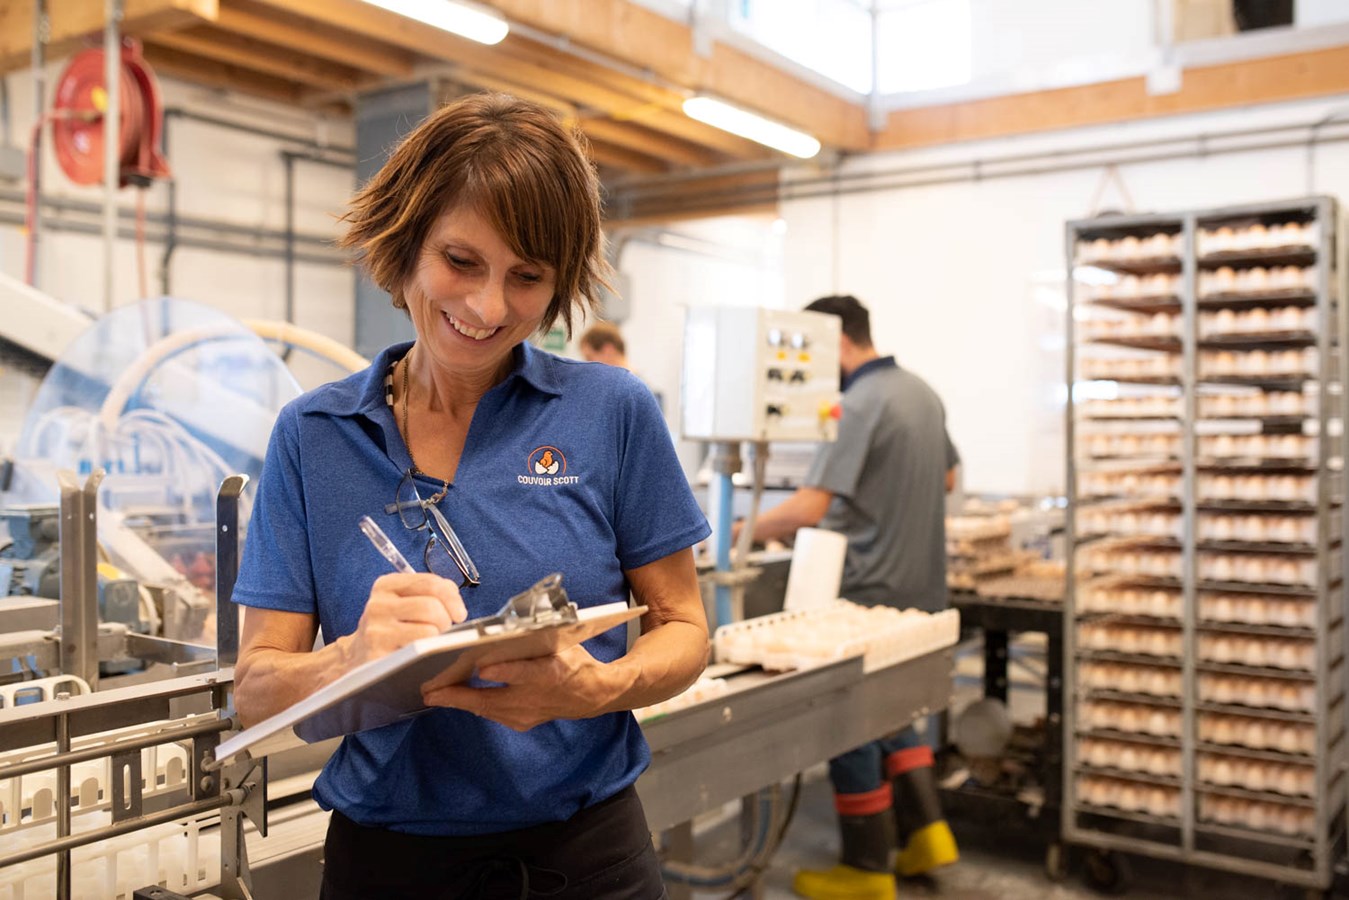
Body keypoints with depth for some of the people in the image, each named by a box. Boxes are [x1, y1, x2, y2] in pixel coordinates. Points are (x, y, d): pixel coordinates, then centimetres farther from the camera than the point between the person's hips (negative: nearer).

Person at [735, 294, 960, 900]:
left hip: (870, 592, -9)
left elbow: (809, 507, -28)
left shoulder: (861, 403, -21)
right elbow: (947, 478, 23)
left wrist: (745, 531, -15)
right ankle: (925, 831, 21)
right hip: (918, 587, 9)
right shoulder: (920, 391, 9)